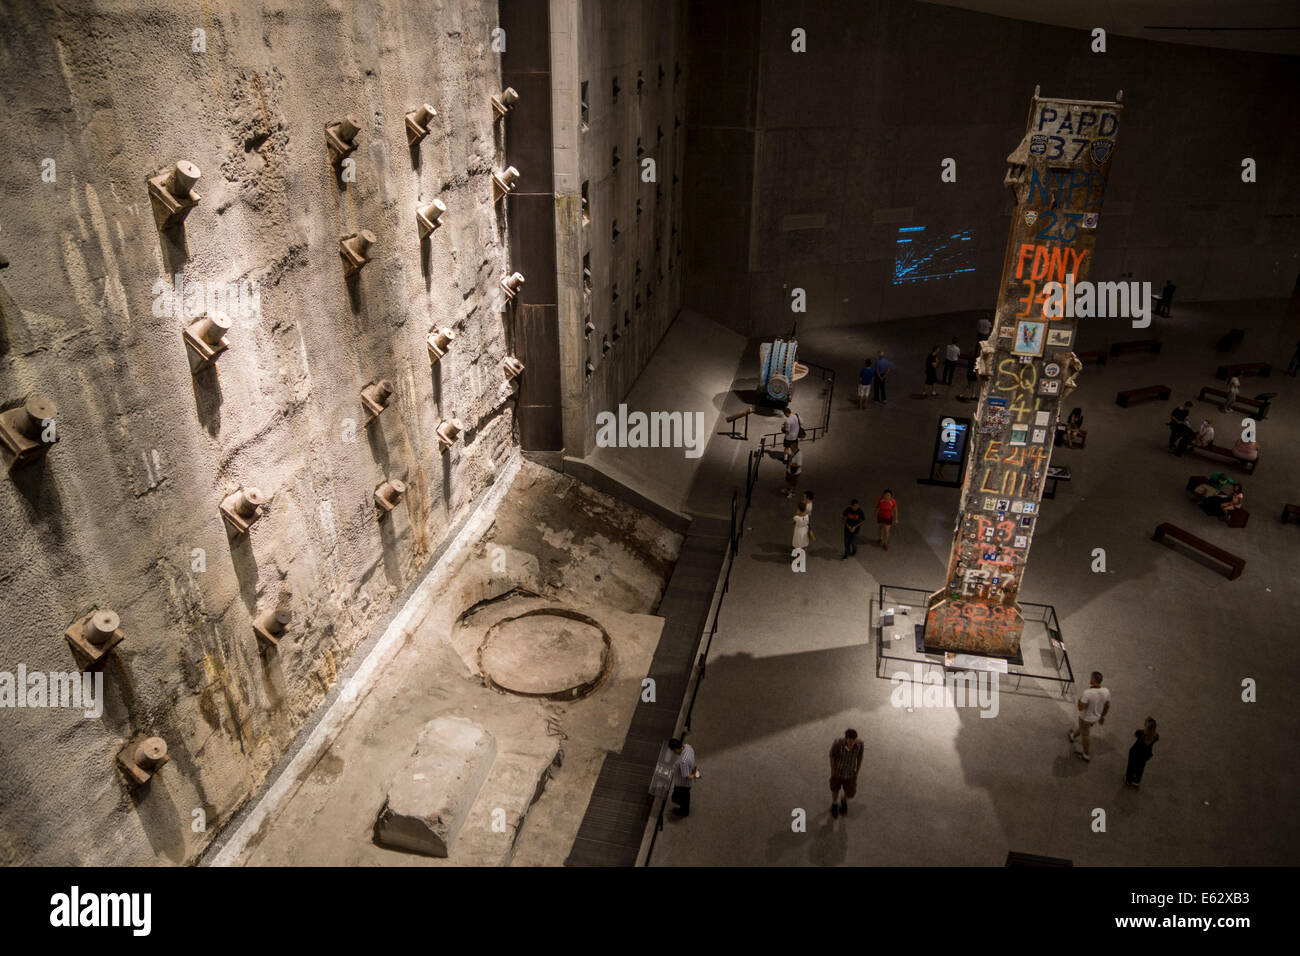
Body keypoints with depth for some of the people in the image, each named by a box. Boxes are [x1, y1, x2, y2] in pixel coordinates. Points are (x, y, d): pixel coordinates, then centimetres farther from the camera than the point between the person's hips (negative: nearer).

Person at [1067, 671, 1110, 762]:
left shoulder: (1087, 693, -36)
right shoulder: (1106, 692, -17)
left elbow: (1081, 708, -31)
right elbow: (1107, 706, 0)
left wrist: (1080, 699, -13)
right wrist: (1102, 716, 16)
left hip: (1086, 718, -6)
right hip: (1096, 717, 6)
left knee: (1086, 736, 16)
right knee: (1083, 728, 33)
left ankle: (1087, 755, 34)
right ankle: (1072, 736, 60)